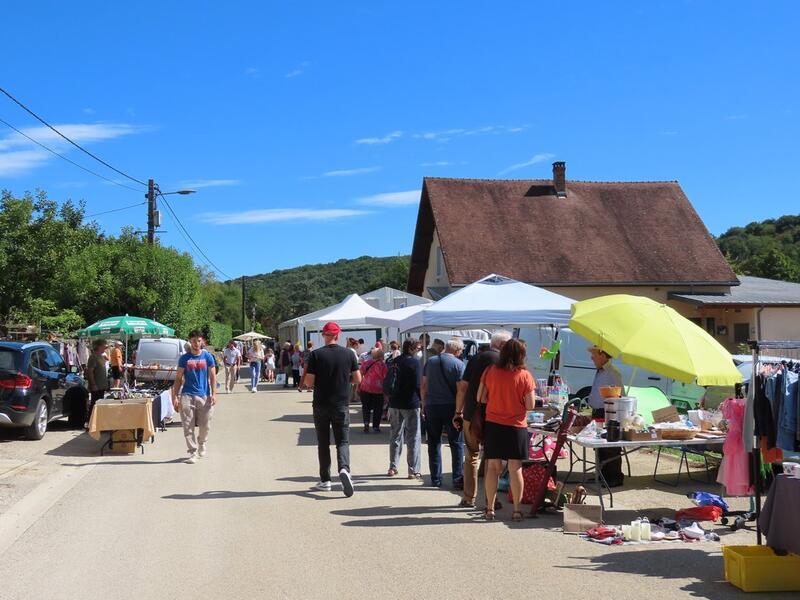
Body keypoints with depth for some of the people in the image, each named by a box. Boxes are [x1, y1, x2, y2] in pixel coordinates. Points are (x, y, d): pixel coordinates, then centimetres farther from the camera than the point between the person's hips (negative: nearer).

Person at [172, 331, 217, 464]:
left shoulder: (208, 357, 4)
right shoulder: (184, 358, 4)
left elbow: (212, 377, 5)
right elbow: (178, 378, 7)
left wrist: (214, 394, -5)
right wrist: (175, 396, -1)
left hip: (204, 396, 0)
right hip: (187, 395, 0)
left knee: (205, 426, 5)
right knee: (188, 427, -3)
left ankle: (201, 443, 34)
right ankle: (192, 452, 6)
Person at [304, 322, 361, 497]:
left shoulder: (316, 355, -8)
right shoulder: (348, 354, -3)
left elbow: (309, 382, -9)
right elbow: (357, 379, 1)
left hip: (321, 405, 0)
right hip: (342, 405, 1)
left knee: (323, 442, 11)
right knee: (343, 441, 6)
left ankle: (325, 480, 15)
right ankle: (344, 469, -20)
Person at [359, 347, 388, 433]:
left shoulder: (365, 363, 5)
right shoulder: (383, 365, -6)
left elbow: (360, 375, 7)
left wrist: (358, 387, 15)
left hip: (365, 388, 3)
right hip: (378, 390, -3)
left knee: (366, 407, 15)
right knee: (378, 408, 11)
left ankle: (366, 422, -5)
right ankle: (376, 426, 13)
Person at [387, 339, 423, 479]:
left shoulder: (393, 362, 8)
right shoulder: (414, 362, -10)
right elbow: (418, 385, -15)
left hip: (394, 404, 6)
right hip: (411, 404, -6)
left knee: (395, 436, 15)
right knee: (413, 438, 1)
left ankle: (393, 467, 19)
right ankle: (413, 471, 1)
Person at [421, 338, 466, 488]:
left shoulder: (430, 361, 5)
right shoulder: (459, 364, -7)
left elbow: (423, 385, 8)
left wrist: (424, 404, 15)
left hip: (431, 407, 3)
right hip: (451, 407, -3)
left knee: (434, 444, 10)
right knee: (456, 444, 6)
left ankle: (436, 479, 13)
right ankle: (458, 479, 4)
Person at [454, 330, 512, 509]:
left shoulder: (476, 359, 5)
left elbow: (462, 388, 3)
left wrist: (458, 411, 11)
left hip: (471, 415, 3)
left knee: (471, 457, 12)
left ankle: (469, 499, 14)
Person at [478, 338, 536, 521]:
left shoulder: (490, 372, -4)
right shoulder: (525, 376, -10)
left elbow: (481, 398, 0)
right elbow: (530, 406, -8)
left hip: (493, 425, 2)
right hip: (516, 427, -2)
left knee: (492, 467, 9)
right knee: (515, 469, 5)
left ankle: (490, 508, 13)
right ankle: (517, 510, 10)